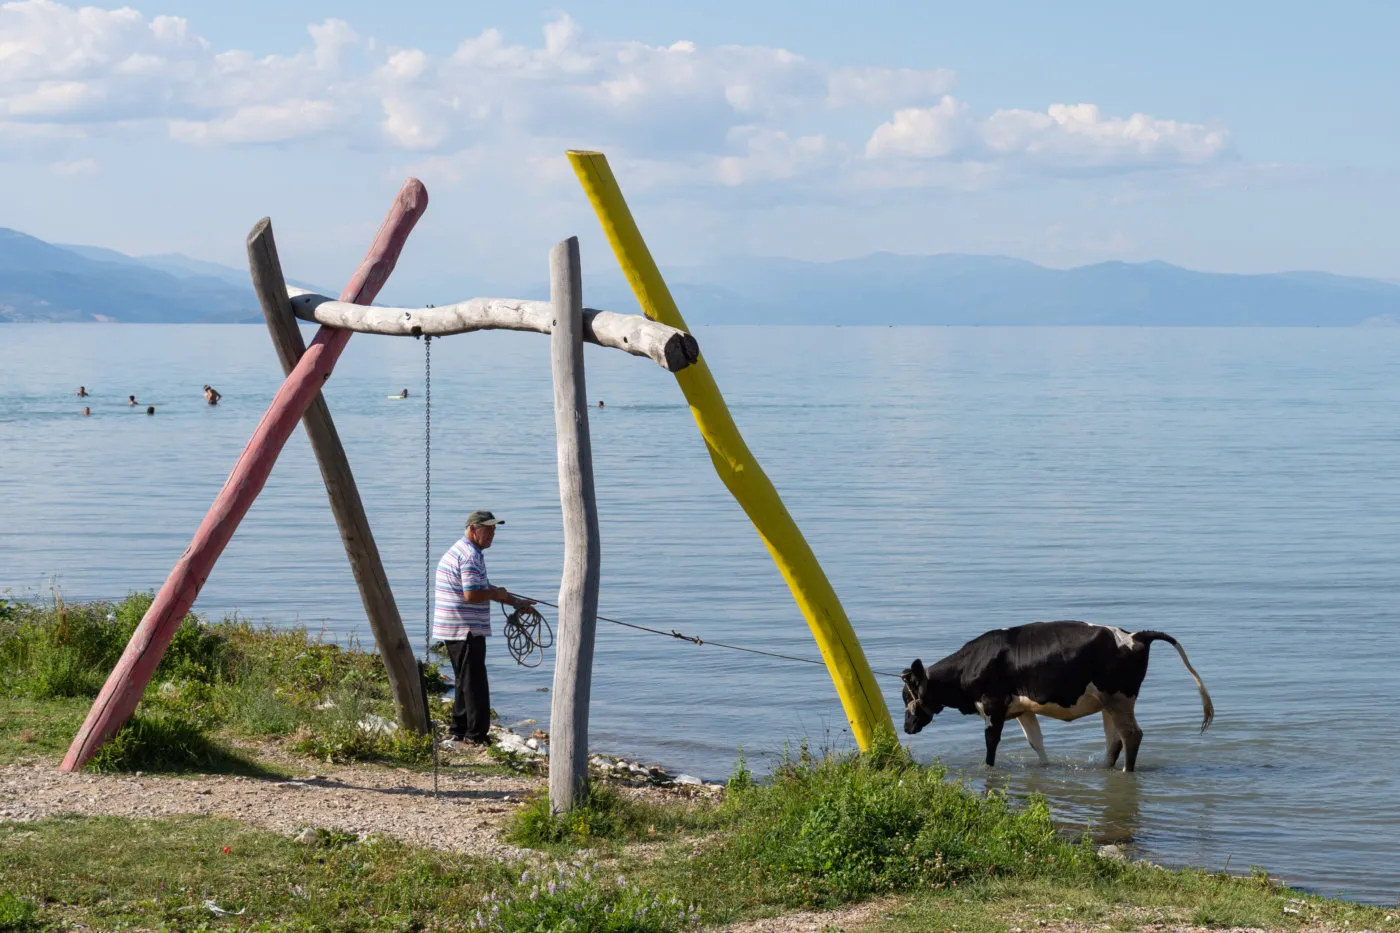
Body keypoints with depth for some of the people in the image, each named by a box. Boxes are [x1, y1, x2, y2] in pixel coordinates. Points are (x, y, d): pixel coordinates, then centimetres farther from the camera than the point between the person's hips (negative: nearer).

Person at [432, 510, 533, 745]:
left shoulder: (460, 551, 19)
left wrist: (516, 602, 22)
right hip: (466, 631, -11)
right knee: (474, 682, -7)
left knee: (465, 681, 18)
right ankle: (477, 734, -7)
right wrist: (497, 594, -8)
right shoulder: (470, 556, -16)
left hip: (453, 629, 11)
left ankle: (459, 730, 24)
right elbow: (472, 595, -25)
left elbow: (483, 587, 26)